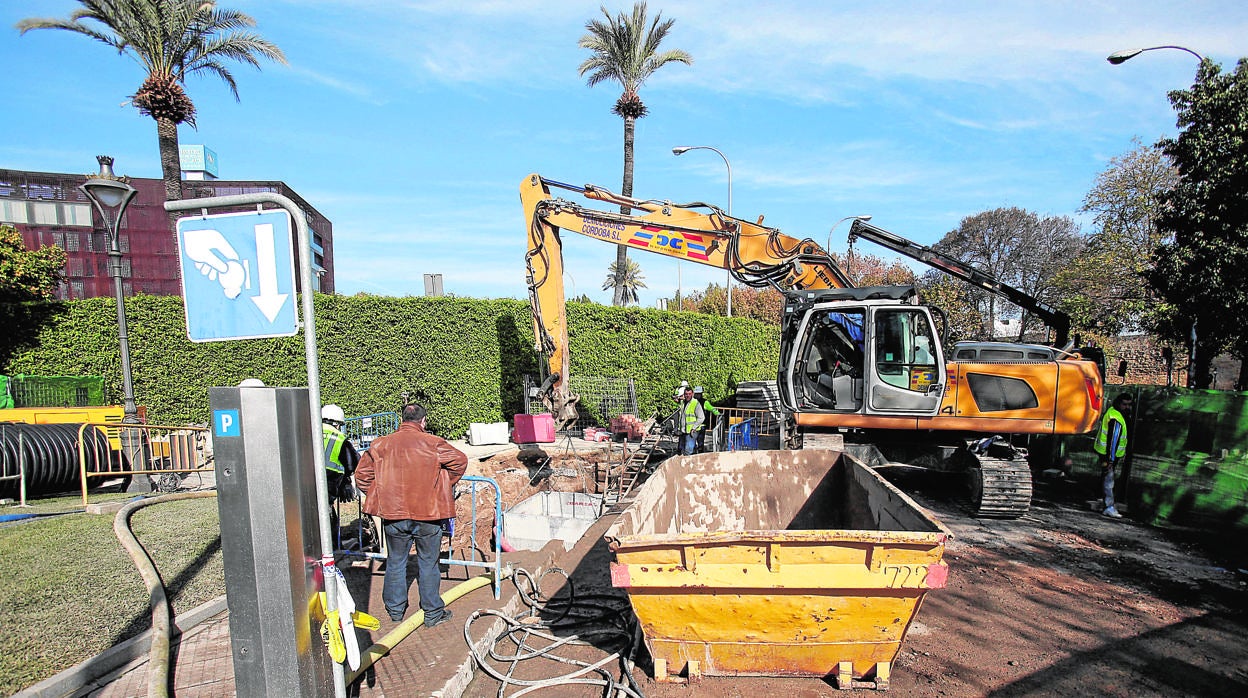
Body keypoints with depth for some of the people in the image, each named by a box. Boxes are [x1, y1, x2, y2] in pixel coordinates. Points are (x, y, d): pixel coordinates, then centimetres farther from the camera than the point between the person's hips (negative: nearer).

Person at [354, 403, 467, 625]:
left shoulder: (381, 444, 1)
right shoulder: (432, 443, -8)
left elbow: (362, 475, 5)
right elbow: (460, 460, -11)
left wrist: (376, 495, 15)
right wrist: (446, 483, 4)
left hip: (393, 515, 3)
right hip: (427, 515, -2)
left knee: (395, 562, 18)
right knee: (428, 563, 9)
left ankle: (395, 610, 31)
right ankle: (433, 613, 19)